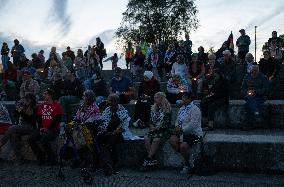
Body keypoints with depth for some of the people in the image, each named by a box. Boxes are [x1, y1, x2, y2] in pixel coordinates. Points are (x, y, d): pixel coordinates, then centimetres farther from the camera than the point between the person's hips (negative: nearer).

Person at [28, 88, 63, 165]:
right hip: (42, 129, 7)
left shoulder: (57, 105, -4)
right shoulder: (41, 105, 16)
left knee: (44, 140, -31)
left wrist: (48, 129, -15)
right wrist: (40, 128, -1)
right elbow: (38, 118, 16)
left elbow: (57, 119, -10)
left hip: (53, 129, -7)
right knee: (30, 139, -12)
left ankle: (52, 158, -10)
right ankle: (41, 158, 1)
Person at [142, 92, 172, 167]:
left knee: (156, 140, -32)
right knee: (146, 138, -23)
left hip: (164, 131, -5)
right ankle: (153, 159, -24)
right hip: (154, 130, 6)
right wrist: (151, 126, -1)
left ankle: (148, 159, -25)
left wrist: (157, 128, -13)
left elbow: (167, 124, -8)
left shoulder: (167, 109, -3)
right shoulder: (153, 108, 17)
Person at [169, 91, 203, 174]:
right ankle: (184, 157, -2)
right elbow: (177, 120, 21)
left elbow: (193, 124, -22)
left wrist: (182, 129, -21)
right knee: (172, 140, -18)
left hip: (194, 133, -8)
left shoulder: (194, 109, -12)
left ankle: (186, 164, -2)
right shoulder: (182, 108, 14)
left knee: (183, 146, -28)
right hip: (182, 132, 8)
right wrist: (177, 126, -1)